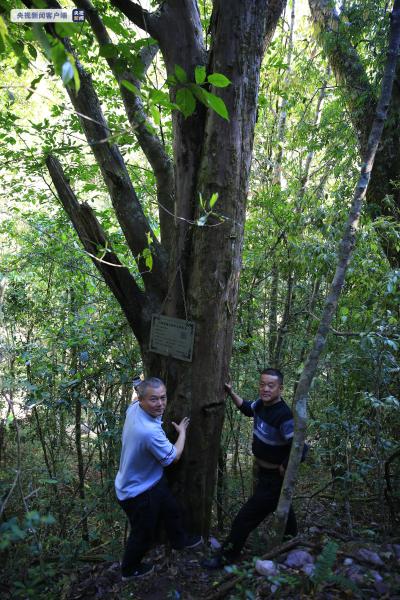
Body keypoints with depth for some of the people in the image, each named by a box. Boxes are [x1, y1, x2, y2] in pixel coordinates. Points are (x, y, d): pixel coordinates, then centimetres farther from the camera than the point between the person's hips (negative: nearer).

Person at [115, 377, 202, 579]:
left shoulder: (133, 408, -17)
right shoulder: (150, 432, -42)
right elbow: (173, 456, -21)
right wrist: (182, 432, -8)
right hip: (138, 493, -8)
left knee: (172, 510, 29)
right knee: (143, 534, 19)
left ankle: (180, 540, 56)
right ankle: (129, 570, 45)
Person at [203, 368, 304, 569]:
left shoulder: (284, 415, -32)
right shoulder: (261, 404, -7)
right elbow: (247, 408, 16)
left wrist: (283, 468, -19)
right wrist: (231, 393, 4)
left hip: (274, 478, -8)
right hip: (265, 472, 8)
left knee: (245, 518, 1)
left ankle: (226, 556, 20)